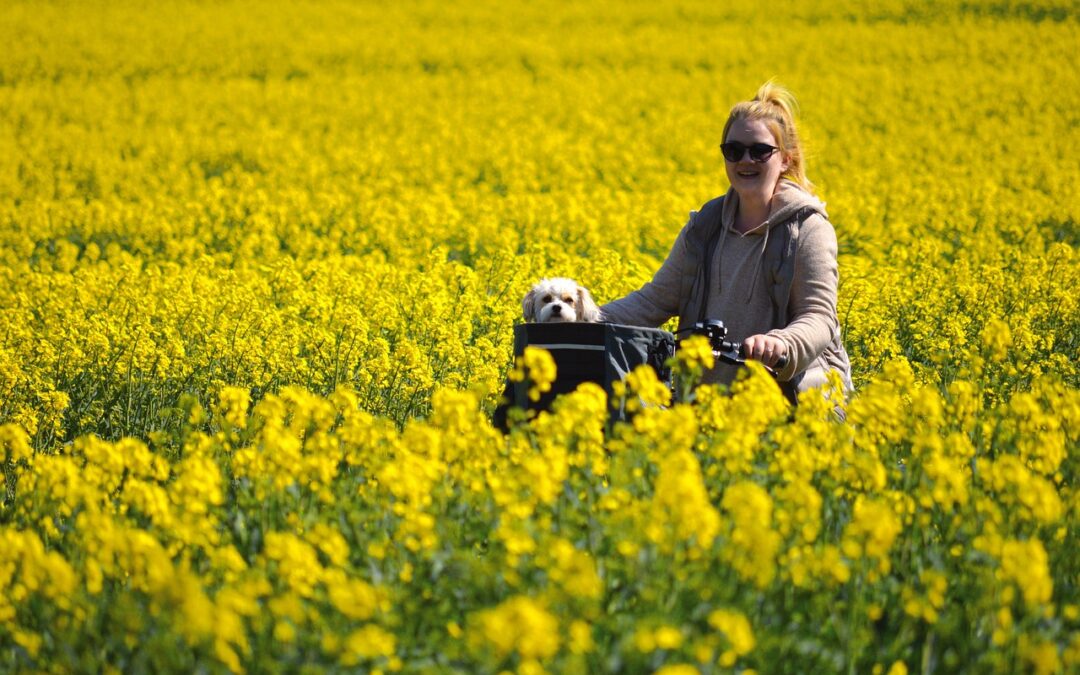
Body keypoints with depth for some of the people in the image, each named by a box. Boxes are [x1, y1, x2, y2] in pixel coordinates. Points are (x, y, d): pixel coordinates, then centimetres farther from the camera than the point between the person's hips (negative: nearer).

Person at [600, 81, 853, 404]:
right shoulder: (705, 225, 11)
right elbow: (657, 299, 13)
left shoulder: (808, 229, -4)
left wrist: (780, 343, -33)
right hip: (712, 394, 4)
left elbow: (819, 319, -11)